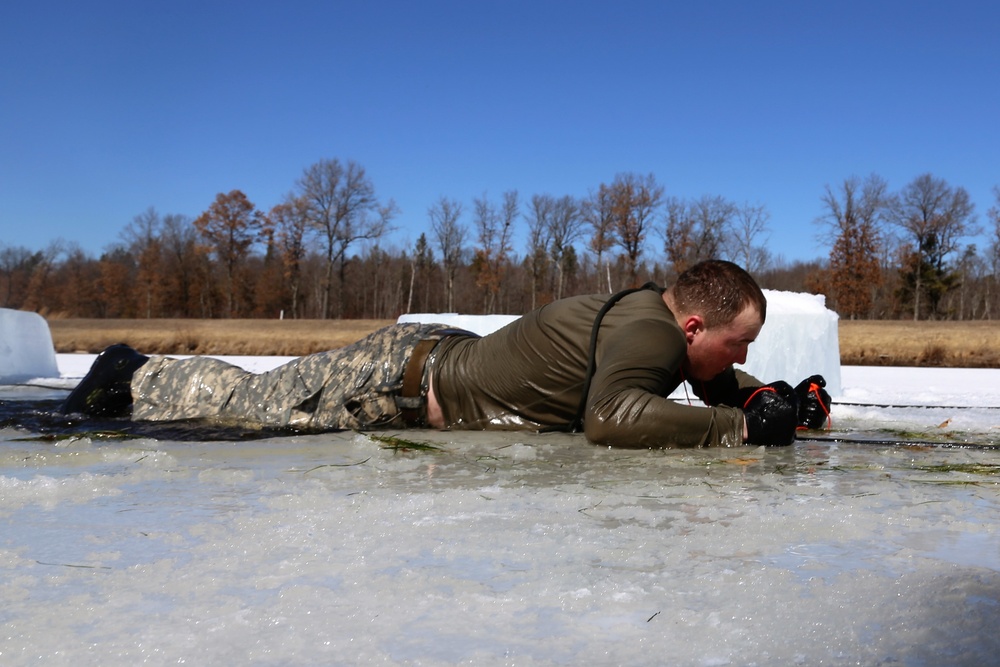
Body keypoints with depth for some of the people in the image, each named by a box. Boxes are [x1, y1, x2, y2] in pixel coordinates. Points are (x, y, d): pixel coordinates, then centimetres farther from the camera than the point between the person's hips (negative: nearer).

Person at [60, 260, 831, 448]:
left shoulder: (669, 317, -2)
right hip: (410, 377, -8)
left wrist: (778, 400, -6)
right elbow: (613, 417, -49)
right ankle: (135, 378, 32)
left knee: (266, 401, 26)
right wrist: (740, 426, -42)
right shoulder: (649, 330, -30)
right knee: (253, 403, 10)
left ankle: (140, 374, 42)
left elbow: (723, 385, 16)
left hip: (451, 356, 8)